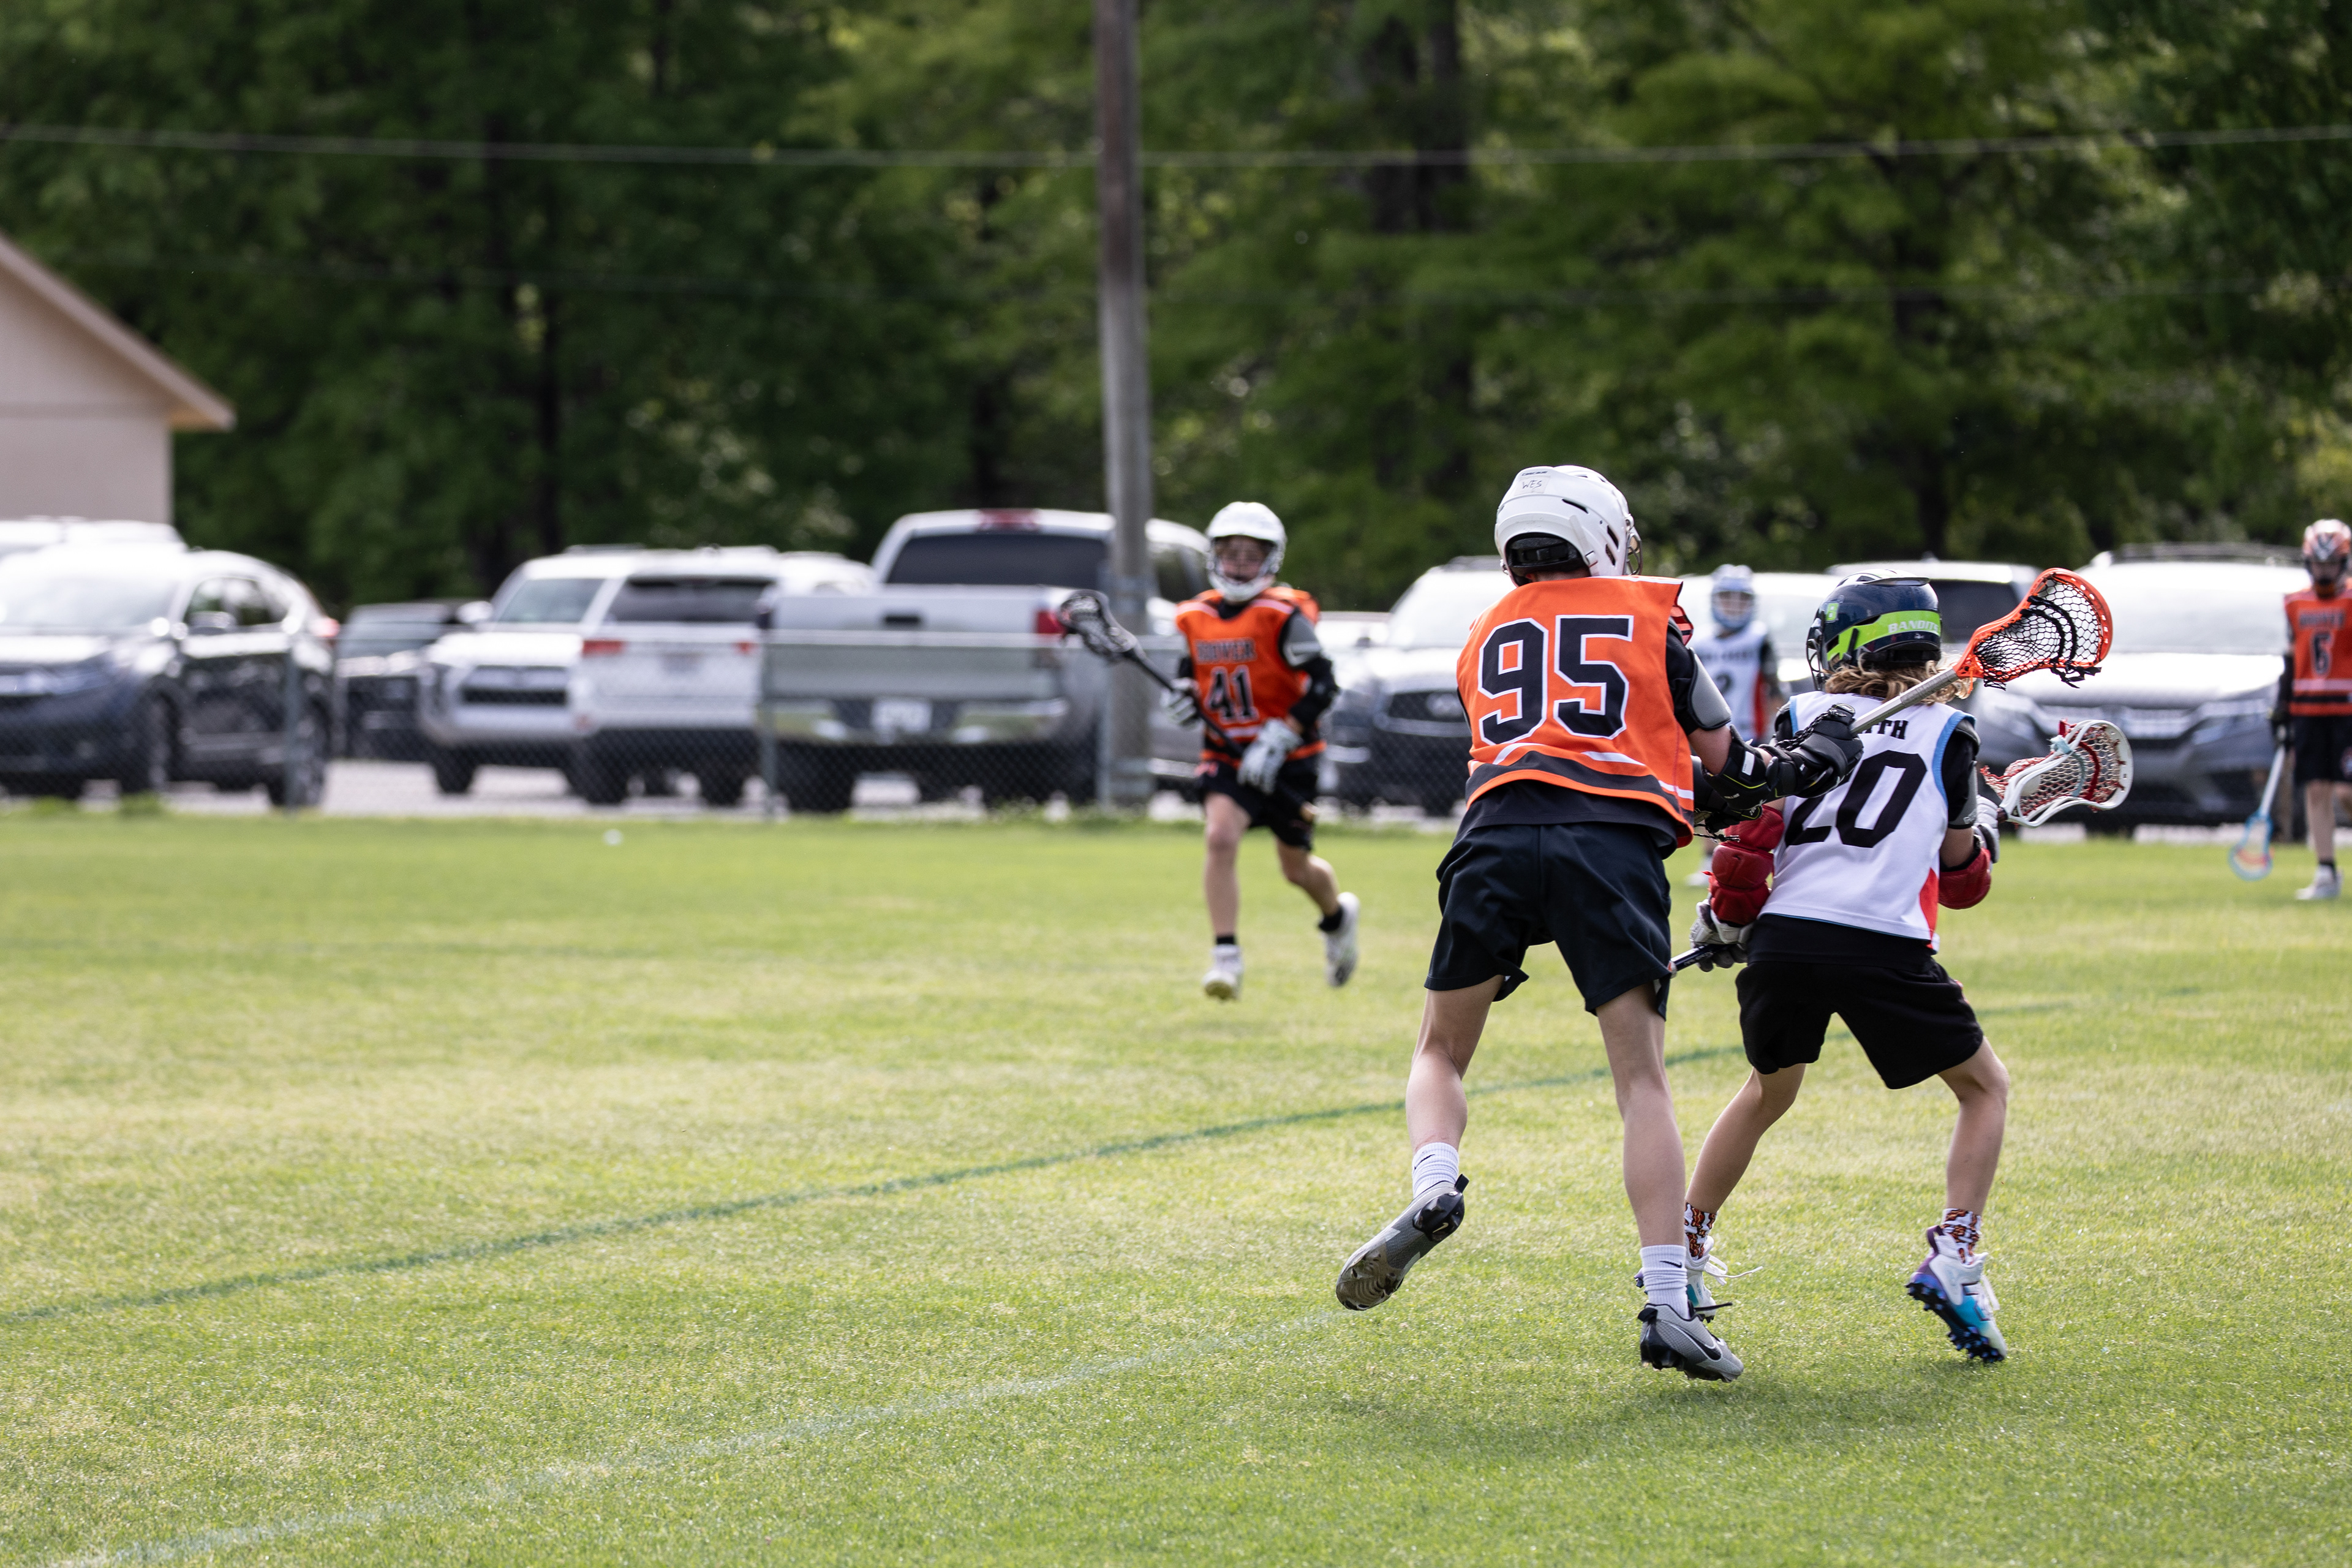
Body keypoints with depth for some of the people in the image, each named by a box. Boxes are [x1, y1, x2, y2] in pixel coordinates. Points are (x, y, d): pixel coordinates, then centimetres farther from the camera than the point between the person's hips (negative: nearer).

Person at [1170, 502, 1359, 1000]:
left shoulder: (1283, 617, -14)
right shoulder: (1196, 618, 2)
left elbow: (1322, 686, -16)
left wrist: (1278, 739, -23)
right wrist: (1187, 699, -7)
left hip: (1286, 759, -3)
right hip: (1227, 755, 3)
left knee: (1297, 867, 11)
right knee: (1221, 837, -22)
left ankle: (1337, 917, 45)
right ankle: (1225, 956, -18)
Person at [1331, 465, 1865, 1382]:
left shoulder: (1487, 637, 27)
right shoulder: (1647, 615, 20)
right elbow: (1720, 758, 25)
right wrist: (1786, 768, 45)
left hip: (1499, 833, 2)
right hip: (1614, 841, -2)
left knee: (1441, 1052, 17)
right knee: (1642, 1079, 1)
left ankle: (1433, 1192, -13)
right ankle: (1666, 1305, -8)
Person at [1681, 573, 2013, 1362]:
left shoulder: (1801, 716, 12)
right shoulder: (1947, 732, 11)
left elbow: (1749, 833, 5)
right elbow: (1961, 878, 15)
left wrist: (1725, 922, 19)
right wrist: (1981, 828, 35)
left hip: (1785, 937, 3)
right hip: (1885, 944, -3)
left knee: (1769, 1089, 29)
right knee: (1985, 1087, 16)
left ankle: (1684, 1254, 31)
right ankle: (1953, 1258, -2)